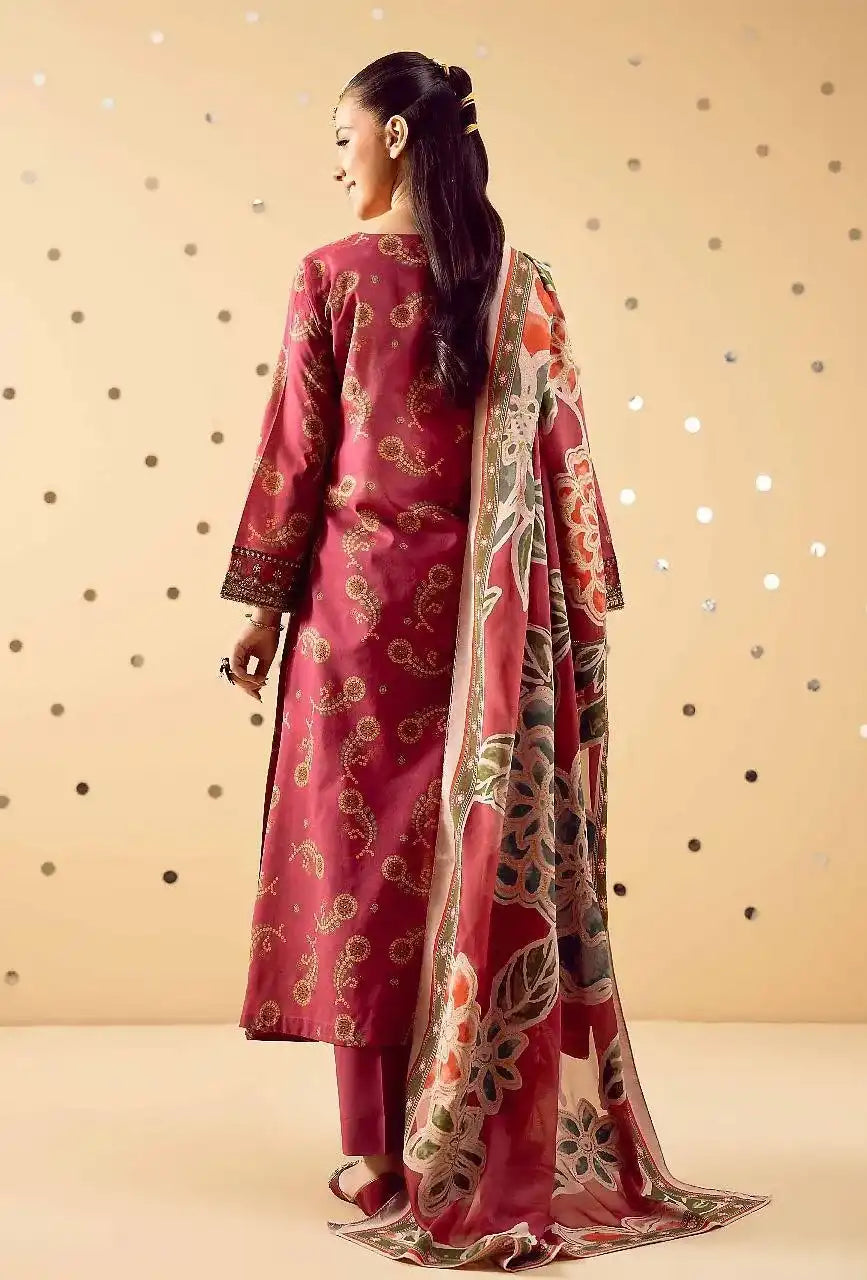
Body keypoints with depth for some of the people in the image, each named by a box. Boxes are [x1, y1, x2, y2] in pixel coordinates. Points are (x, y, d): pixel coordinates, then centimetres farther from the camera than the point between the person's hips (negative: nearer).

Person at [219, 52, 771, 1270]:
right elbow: (560, 455, 1)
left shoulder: (332, 275, -5)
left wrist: (262, 607, 3)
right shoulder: (524, 283, 3)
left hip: (358, 595, -2)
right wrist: (585, 615, 7)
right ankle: (496, 1146, 17)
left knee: (358, 852, 5)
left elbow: (294, 454, -4)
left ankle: (373, 1155, 11)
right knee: (490, 861, 9)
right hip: (485, 610, 3)